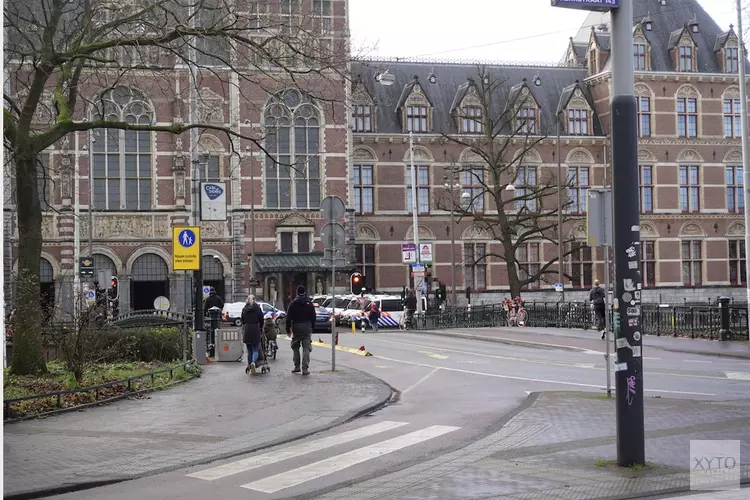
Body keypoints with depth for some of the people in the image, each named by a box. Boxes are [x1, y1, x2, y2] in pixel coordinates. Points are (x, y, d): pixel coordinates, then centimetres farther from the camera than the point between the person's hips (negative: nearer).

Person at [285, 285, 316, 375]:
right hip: (307, 328, 1)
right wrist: (312, 327, 14)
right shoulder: (309, 303, 3)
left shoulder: (293, 304, -3)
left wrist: (288, 330, 3)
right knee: (306, 348, 0)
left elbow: (288, 318, -3)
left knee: (295, 348, 15)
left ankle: (297, 366, 16)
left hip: (296, 328, -1)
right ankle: (305, 369, -6)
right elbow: (313, 317, 6)